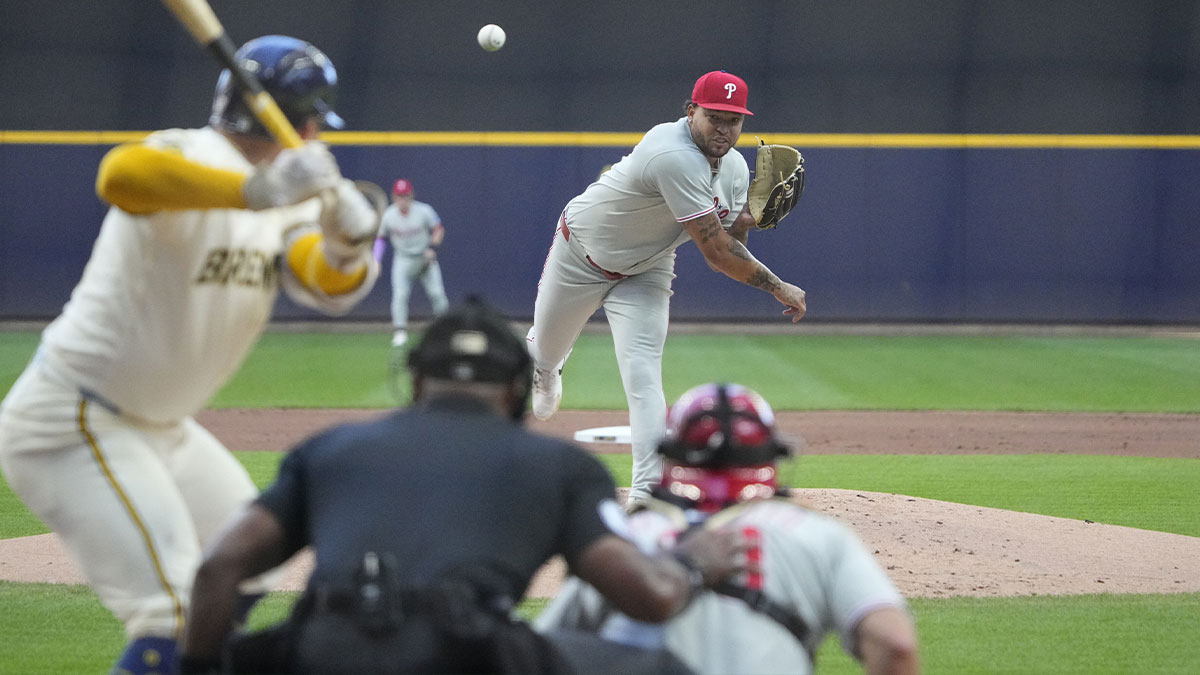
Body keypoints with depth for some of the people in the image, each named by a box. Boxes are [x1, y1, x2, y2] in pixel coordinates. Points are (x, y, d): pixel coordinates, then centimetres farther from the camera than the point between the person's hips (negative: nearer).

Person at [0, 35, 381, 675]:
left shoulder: (287, 198, 6)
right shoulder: (189, 157, -20)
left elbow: (331, 286, -9)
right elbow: (121, 174, -43)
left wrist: (344, 245, -32)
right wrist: (255, 191, -53)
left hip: (158, 424, 10)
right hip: (73, 423, -10)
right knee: (177, 620, -18)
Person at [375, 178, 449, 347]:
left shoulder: (424, 211, -14)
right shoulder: (389, 215, -10)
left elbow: (438, 230, -2)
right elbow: (381, 237, 5)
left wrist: (432, 248, -18)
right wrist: (375, 260, -6)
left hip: (425, 257, 0)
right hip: (402, 260, 0)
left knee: (436, 293, -6)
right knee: (400, 293, -17)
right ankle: (399, 331, -14)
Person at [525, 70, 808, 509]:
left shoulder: (735, 168, -11)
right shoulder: (676, 157, -39)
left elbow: (729, 243, -4)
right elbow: (715, 253, -38)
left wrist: (750, 217, -24)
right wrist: (778, 288, -32)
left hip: (644, 273, 5)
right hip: (581, 254, -4)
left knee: (643, 372, -16)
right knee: (547, 350, 19)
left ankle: (647, 492, -23)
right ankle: (543, 368, 59)